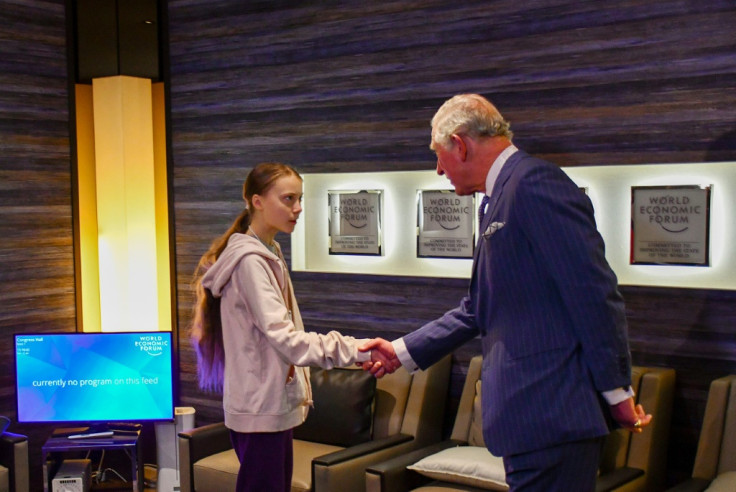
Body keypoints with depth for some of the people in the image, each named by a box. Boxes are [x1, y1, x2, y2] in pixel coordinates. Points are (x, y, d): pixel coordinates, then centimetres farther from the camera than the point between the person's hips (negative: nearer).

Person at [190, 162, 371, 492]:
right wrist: (353, 350, -28)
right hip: (260, 410, -9)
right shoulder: (249, 261, -16)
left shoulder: (268, 255, 14)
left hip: (274, 405, 9)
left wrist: (299, 391, 15)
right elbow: (283, 338, -24)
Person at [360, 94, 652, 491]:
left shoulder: (534, 183, -15)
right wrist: (403, 352, 22)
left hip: (552, 414, -10)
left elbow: (593, 292, -19)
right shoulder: (500, 197, 17)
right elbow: (479, 309, 22)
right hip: (530, 412, 10)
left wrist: (616, 391, -15)